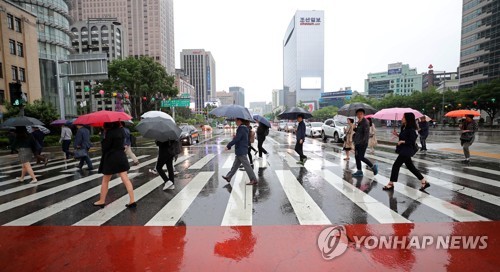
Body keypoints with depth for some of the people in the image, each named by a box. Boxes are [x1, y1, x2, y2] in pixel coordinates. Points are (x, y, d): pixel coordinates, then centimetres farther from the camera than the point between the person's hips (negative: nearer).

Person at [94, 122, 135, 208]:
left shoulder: (109, 132, -16)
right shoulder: (121, 130, 3)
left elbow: (105, 147, -13)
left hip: (111, 158, -5)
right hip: (121, 157, 5)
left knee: (105, 181, 14)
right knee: (126, 179, 3)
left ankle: (101, 201, 27)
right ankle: (132, 201, 2)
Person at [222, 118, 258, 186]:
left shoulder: (241, 129, -19)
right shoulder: (243, 128, 12)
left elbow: (236, 139, -23)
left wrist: (228, 146, -16)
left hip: (241, 151, -10)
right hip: (240, 151, 10)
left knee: (247, 166, -3)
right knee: (235, 165, 17)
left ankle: (254, 180, 4)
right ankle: (228, 177, 29)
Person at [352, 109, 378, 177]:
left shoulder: (365, 122, -11)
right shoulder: (359, 122, 14)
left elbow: (366, 133, -19)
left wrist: (364, 141, -24)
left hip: (362, 143, -9)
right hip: (357, 143, 9)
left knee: (361, 157, -7)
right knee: (357, 157, 9)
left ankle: (373, 166, 13)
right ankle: (359, 171, 17)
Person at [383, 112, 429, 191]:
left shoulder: (411, 129, -18)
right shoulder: (404, 127, 8)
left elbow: (413, 141, -20)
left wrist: (402, 142, -20)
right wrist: (397, 135, 4)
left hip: (406, 151, -10)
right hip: (404, 150, 10)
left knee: (396, 165, -5)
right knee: (410, 166, 17)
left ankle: (390, 185, 4)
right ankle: (424, 182, 28)